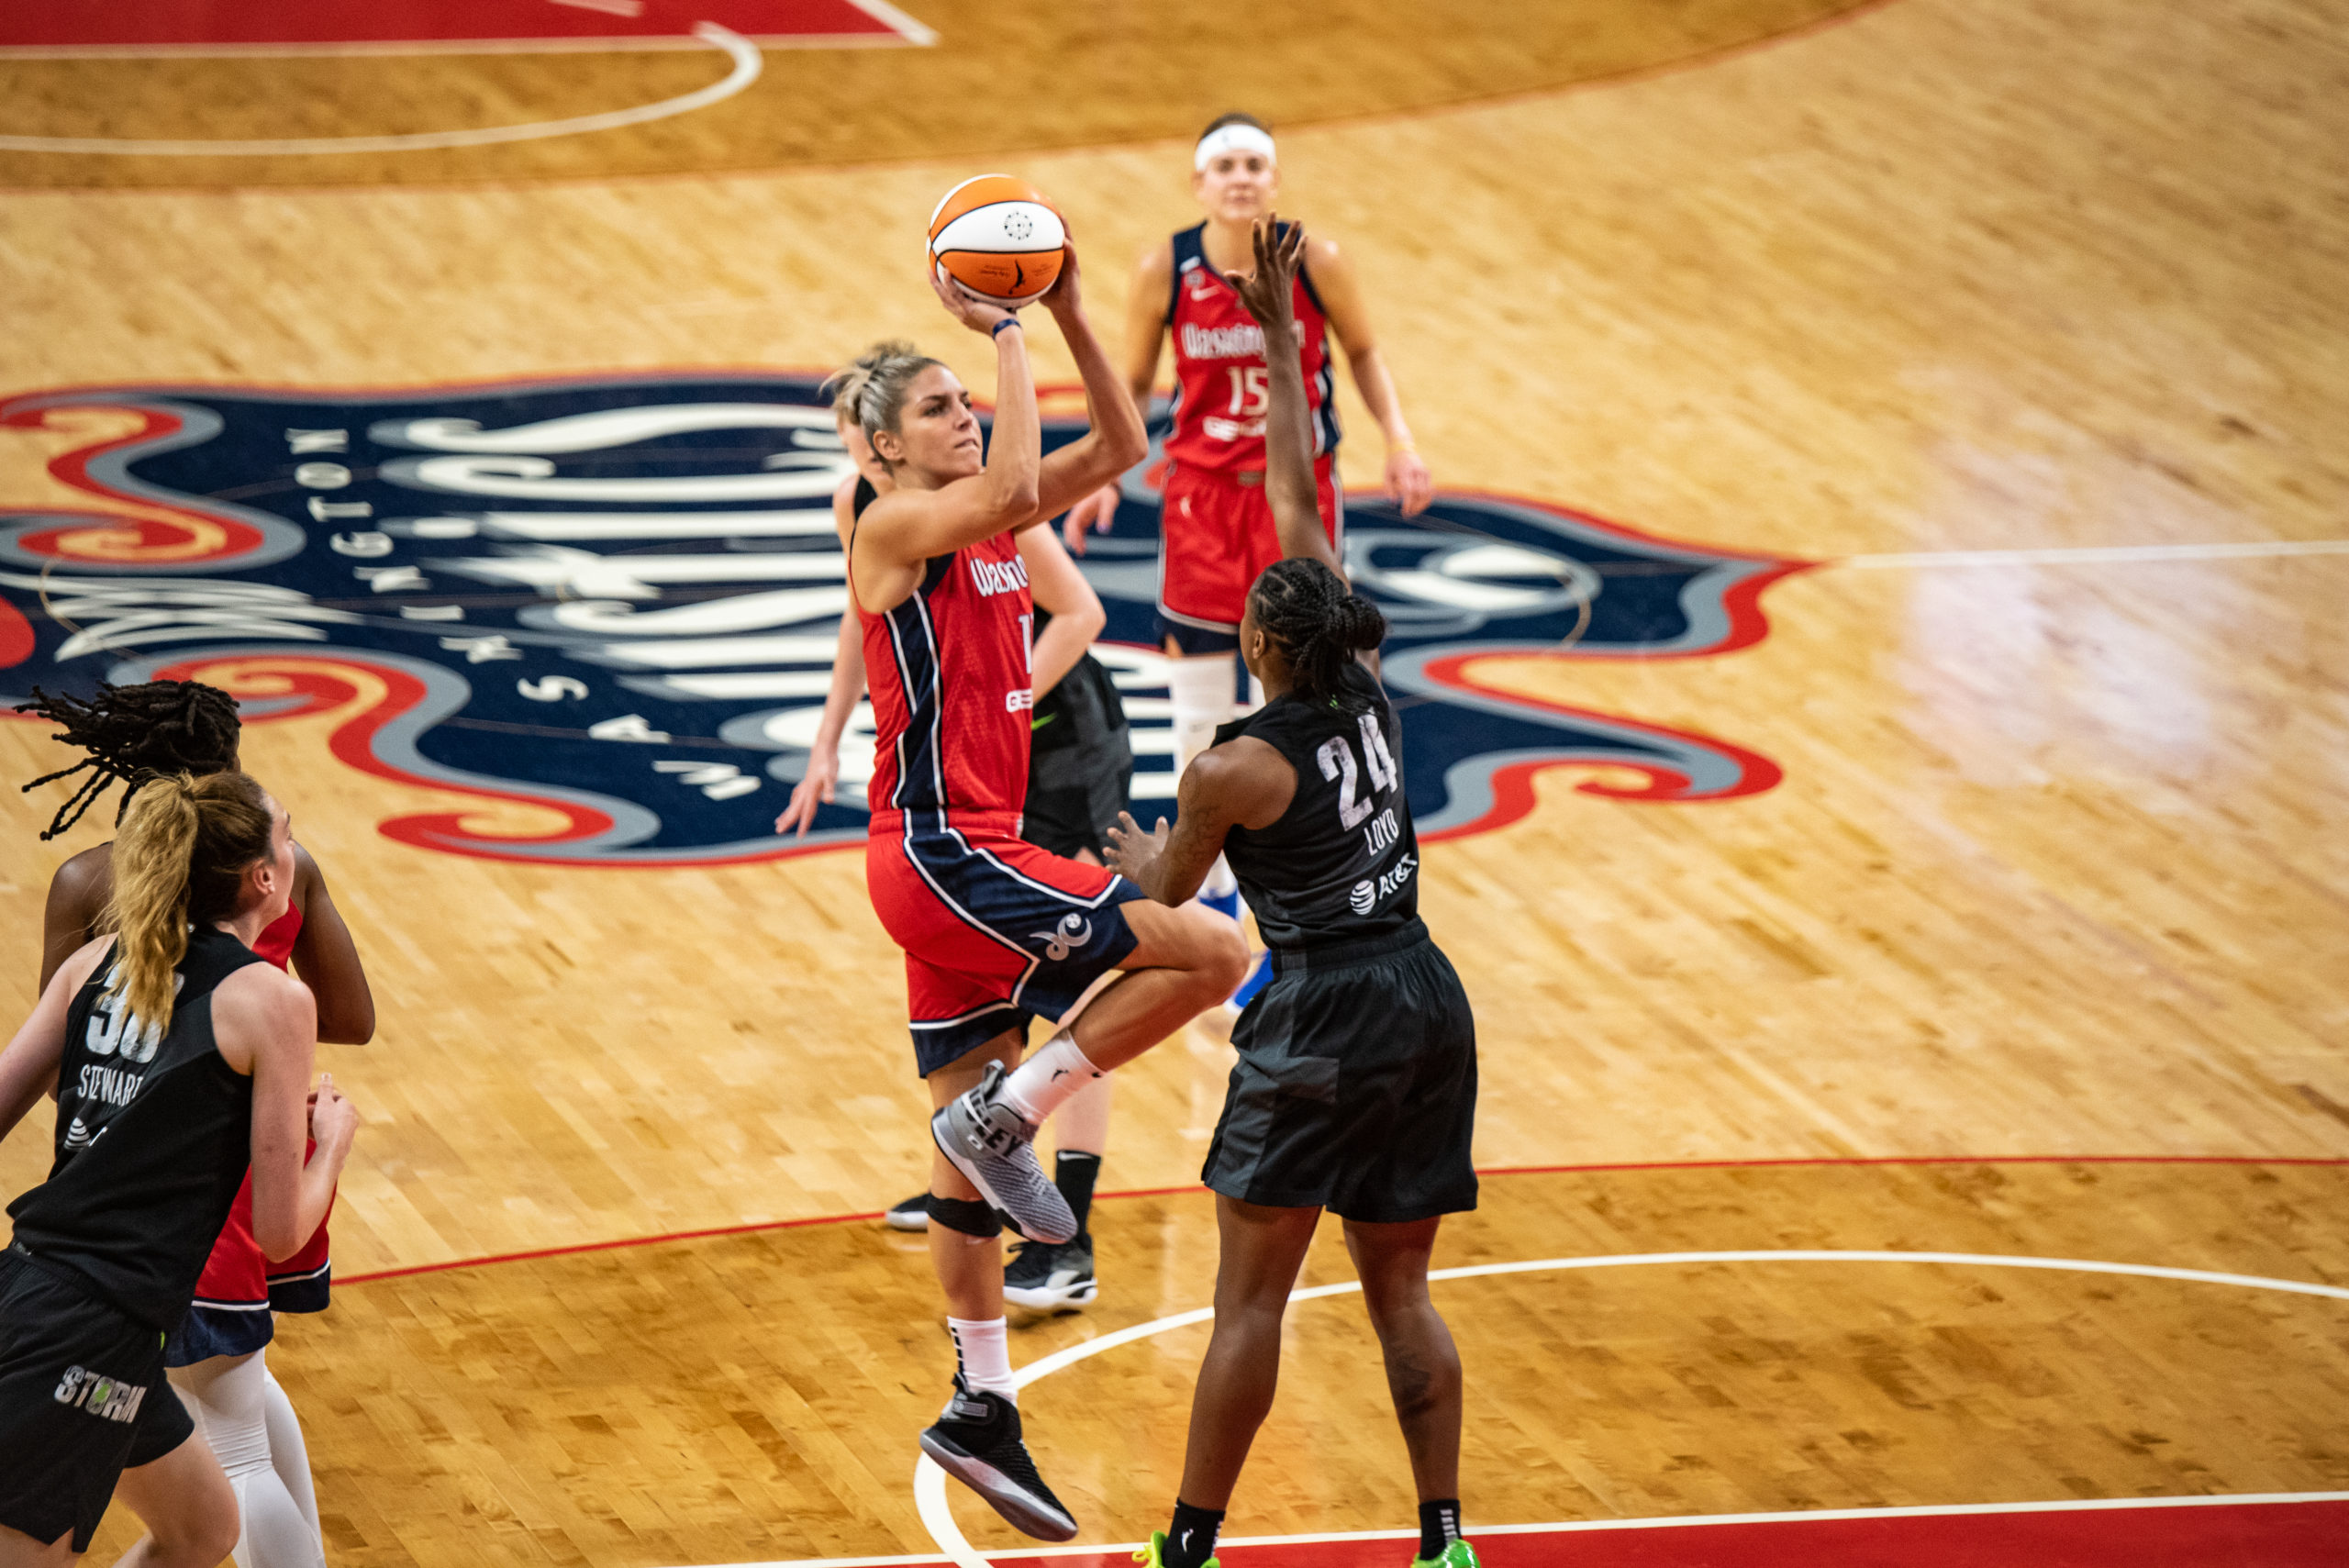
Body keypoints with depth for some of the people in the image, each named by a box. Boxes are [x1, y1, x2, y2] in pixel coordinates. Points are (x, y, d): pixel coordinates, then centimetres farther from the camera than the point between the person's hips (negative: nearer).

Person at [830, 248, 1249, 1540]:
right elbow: (1013, 484, -31)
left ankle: (981, 1410, 19)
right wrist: (1004, 333, -22)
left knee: (968, 1159, 13)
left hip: (967, 861, 9)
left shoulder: (986, 528, 12)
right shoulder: (893, 529, -12)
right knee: (1212, 951, -14)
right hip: (939, 855, -9)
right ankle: (1005, 1116, -6)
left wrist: (1067, 316, -3)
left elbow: (1116, 448, 8)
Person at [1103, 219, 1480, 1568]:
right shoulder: (1369, 688, 1)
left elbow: (1166, 890, 8)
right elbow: (1299, 487, 9)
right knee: (1401, 1294, 12)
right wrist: (1280, 331, 14)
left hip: (1322, 1023, -6)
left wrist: (1134, 859, 32)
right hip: (1428, 1000, 6)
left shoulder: (1233, 769, -13)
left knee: (1251, 1296, 0)